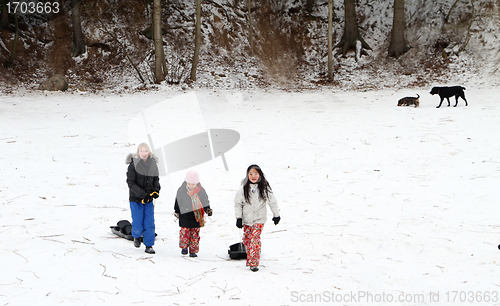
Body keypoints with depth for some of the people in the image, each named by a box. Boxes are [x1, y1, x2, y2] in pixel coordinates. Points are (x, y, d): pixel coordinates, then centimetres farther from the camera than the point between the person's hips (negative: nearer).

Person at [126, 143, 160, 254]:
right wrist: (143, 195, -22)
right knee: (138, 224, -1)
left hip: (149, 199, 3)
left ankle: (149, 246, 12)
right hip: (136, 199, -3)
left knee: (149, 223, 0)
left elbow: (156, 179, 13)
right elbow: (131, 183, -14)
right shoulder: (133, 165, -11)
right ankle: (137, 236, 32)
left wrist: (156, 190, -7)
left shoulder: (152, 164, 1)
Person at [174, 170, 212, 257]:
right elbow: (178, 202, 9)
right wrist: (177, 212, 14)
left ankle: (193, 250, 12)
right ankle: (184, 247, 20)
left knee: (195, 234, 3)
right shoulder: (181, 190, -4)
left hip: (196, 216, 0)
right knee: (184, 232, -2)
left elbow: (205, 202, 7)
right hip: (184, 216, 0)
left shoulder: (201, 191, -3)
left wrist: (208, 209, -7)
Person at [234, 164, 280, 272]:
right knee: (246, 239, 6)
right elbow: (238, 203, 3)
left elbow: (272, 202, 5)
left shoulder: (264, 187, -5)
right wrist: (238, 218, -1)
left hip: (259, 219, -2)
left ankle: (254, 263, -14)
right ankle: (249, 258, 26)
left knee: (255, 239, -13)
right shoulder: (243, 188, -3)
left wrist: (276, 215, 9)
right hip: (246, 218, 2)